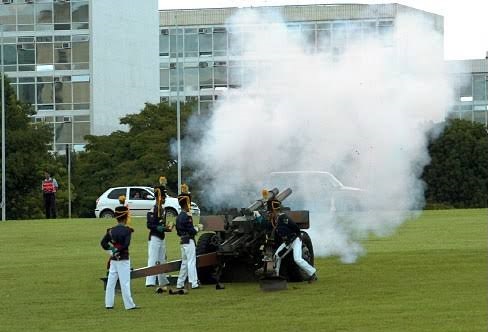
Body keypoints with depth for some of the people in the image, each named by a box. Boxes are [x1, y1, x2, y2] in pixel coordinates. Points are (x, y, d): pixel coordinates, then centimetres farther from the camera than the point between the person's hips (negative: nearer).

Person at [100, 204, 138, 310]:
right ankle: (129, 305, -4)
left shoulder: (111, 230, 5)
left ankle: (109, 304, 10)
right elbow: (126, 244, -20)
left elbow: (103, 242, 1)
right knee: (125, 282, -5)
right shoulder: (127, 230, -10)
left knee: (111, 281, 9)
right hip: (123, 259, -5)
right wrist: (118, 249, -10)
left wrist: (111, 248, -5)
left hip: (113, 260, 5)